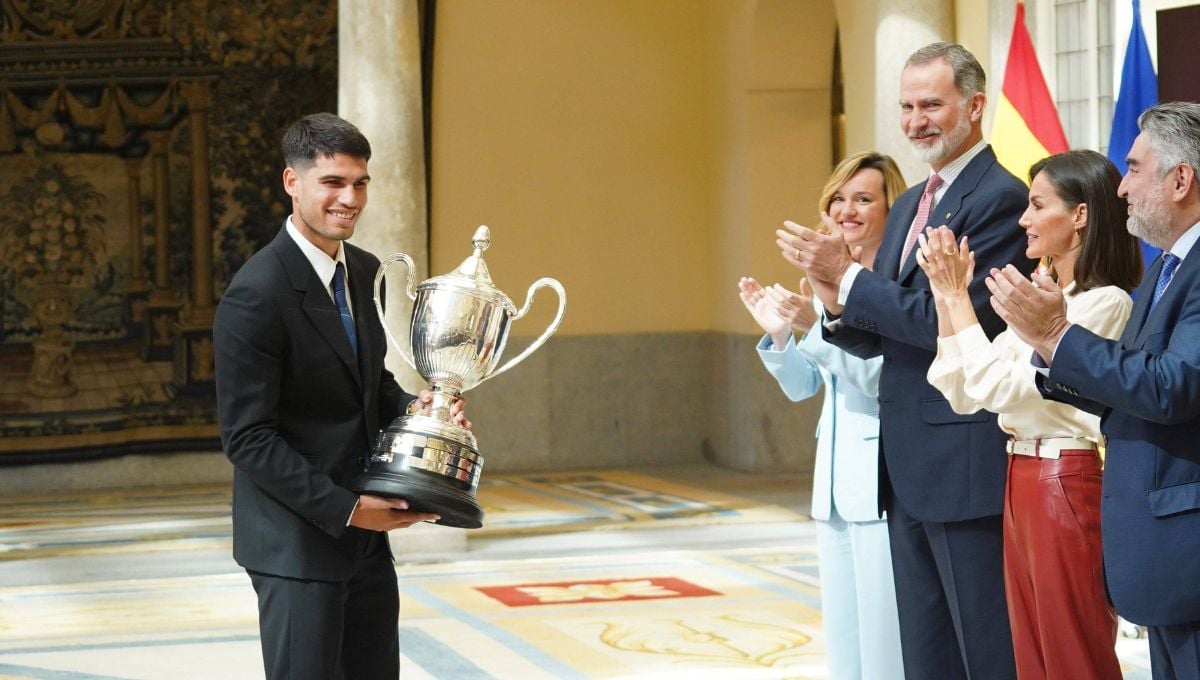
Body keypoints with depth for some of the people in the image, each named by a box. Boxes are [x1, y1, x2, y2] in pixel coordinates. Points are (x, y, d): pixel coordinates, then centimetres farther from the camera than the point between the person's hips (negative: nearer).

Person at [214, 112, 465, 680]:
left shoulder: (362, 271, 8)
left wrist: (412, 408, -2)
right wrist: (345, 509, -19)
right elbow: (247, 438, -18)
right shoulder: (257, 295, -18)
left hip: (366, 535, 8)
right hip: (297, 543, -8)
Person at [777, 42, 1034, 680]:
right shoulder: (908, 206, 16)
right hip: (908, 464, 9)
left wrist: (849, 278, -15)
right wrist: (838, 304, -6)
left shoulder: (1000, 198, -12)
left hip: (967, 463, -9)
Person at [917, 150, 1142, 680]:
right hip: (1021, 481, 9)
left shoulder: (1104, 302, -15)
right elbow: (963, 394, 10)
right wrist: (946, 295, 3)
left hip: (1068, 486, -9)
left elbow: (999, 386, -20)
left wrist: (958, 298, -11)